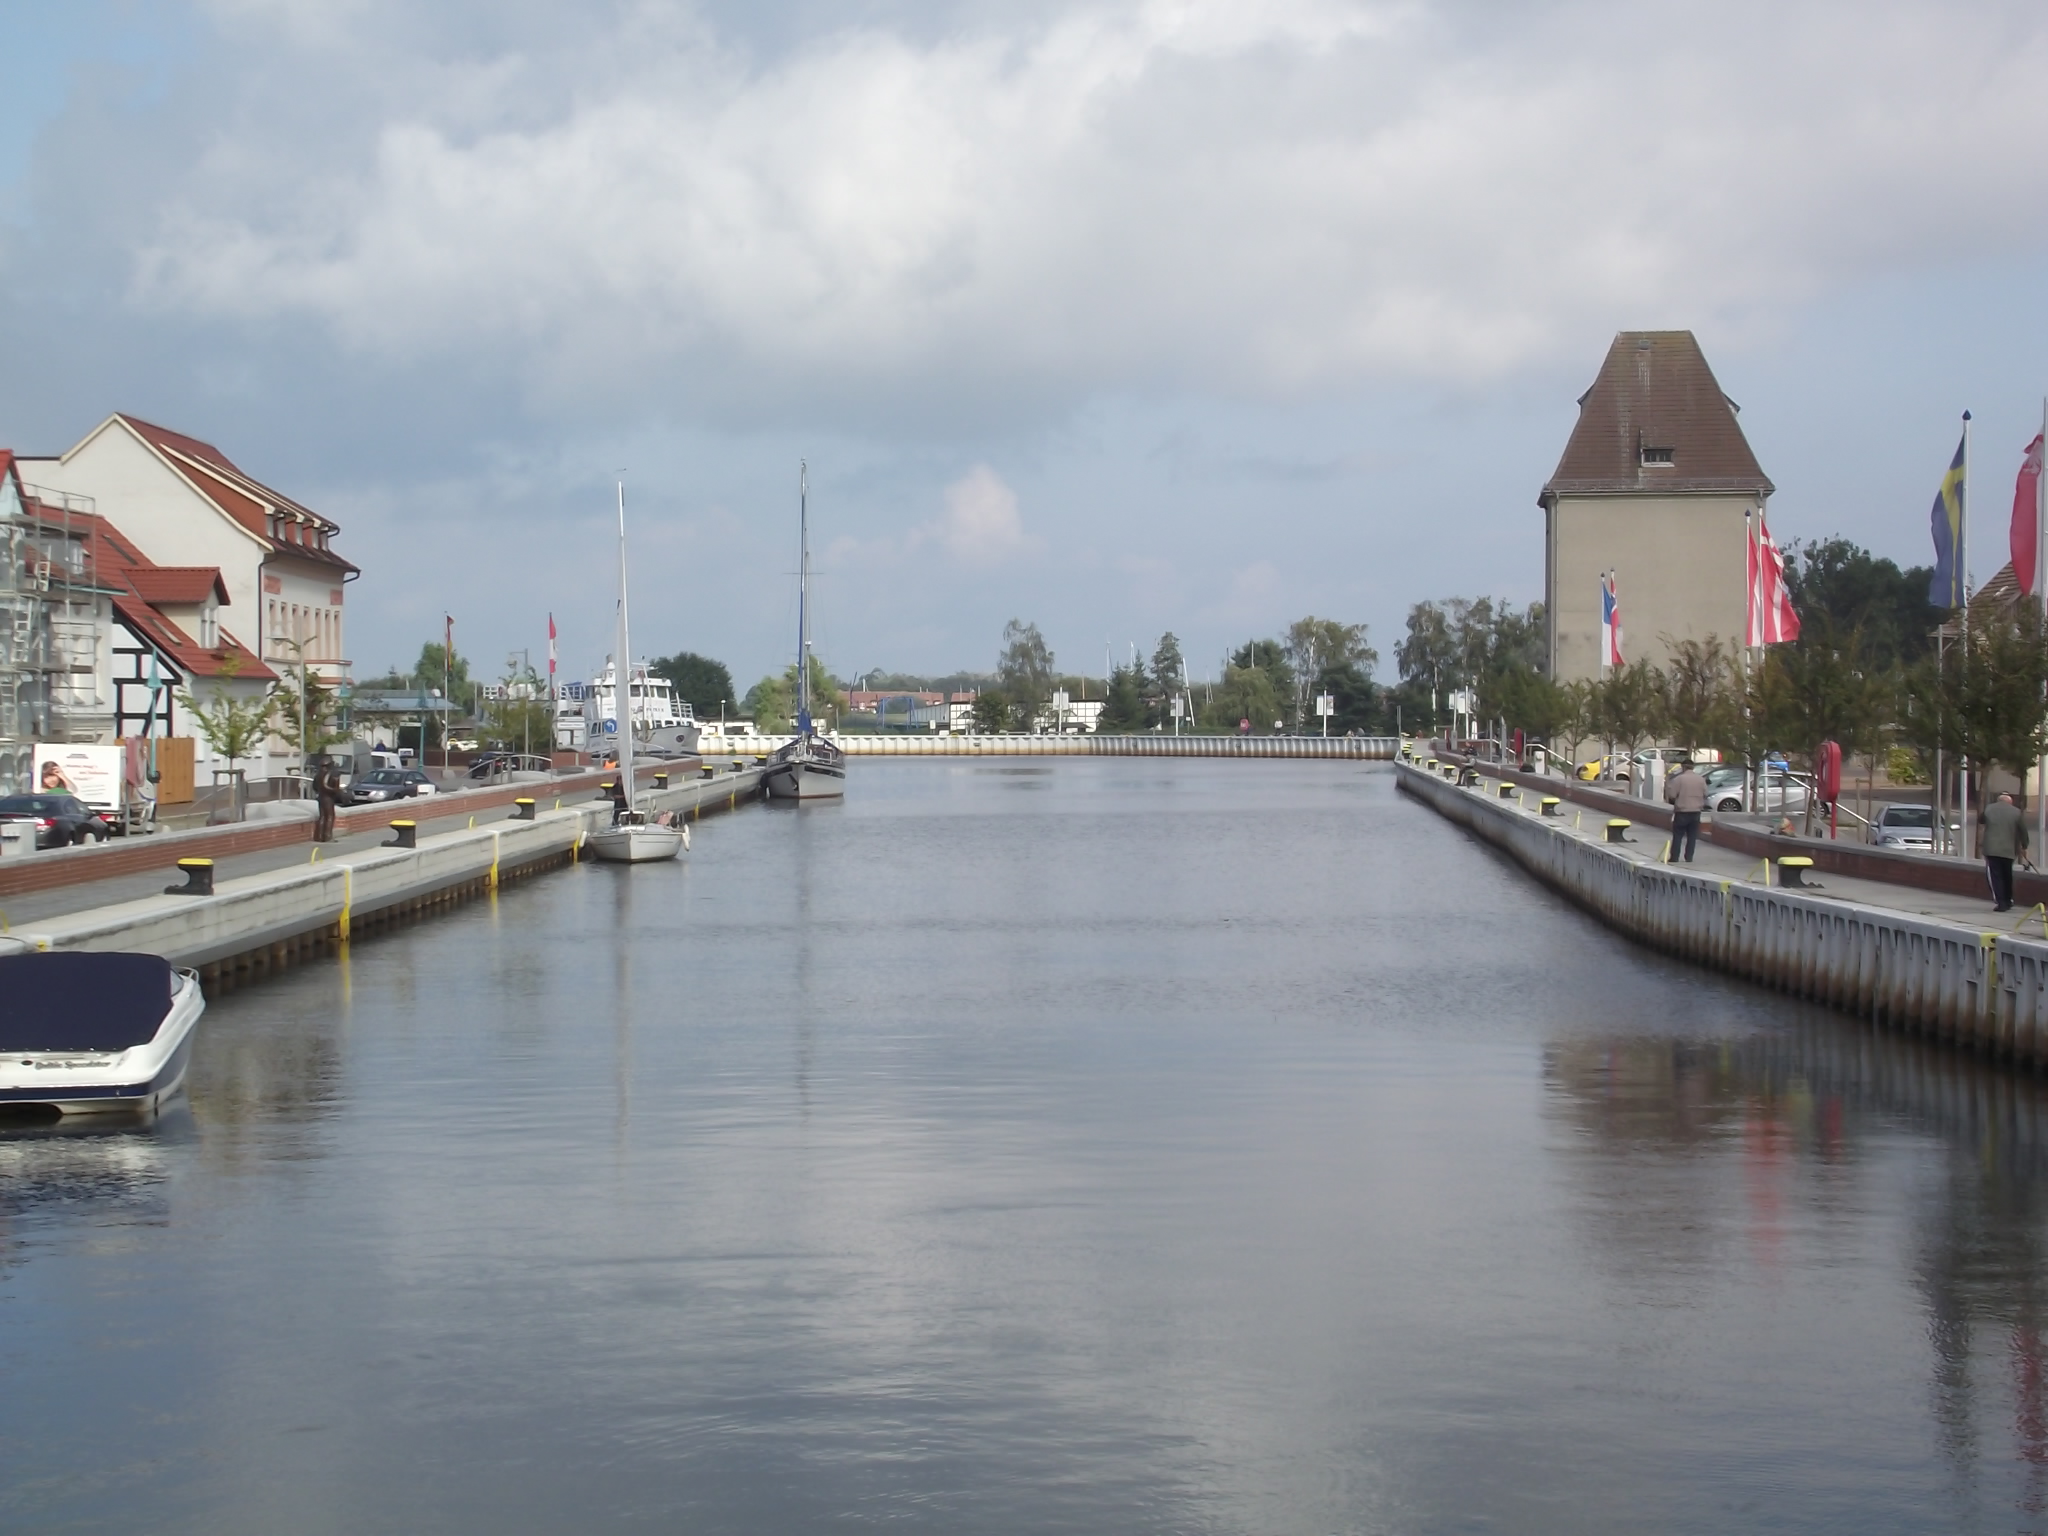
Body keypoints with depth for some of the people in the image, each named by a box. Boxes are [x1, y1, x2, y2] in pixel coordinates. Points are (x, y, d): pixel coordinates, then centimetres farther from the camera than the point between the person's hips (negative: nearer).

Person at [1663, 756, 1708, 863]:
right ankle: (1689, 858, 5)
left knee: (1677, 836, 3)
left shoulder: (1679, 779, -11)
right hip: (1696, 812, 4)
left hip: (1682, 812, -4)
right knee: (1692, 836, 8)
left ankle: (1674, 858, 1)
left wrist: (1667, 784, 4)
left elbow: (1671, 795, -12)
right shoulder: (1701, 779, 4)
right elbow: (1705, 794, 9)